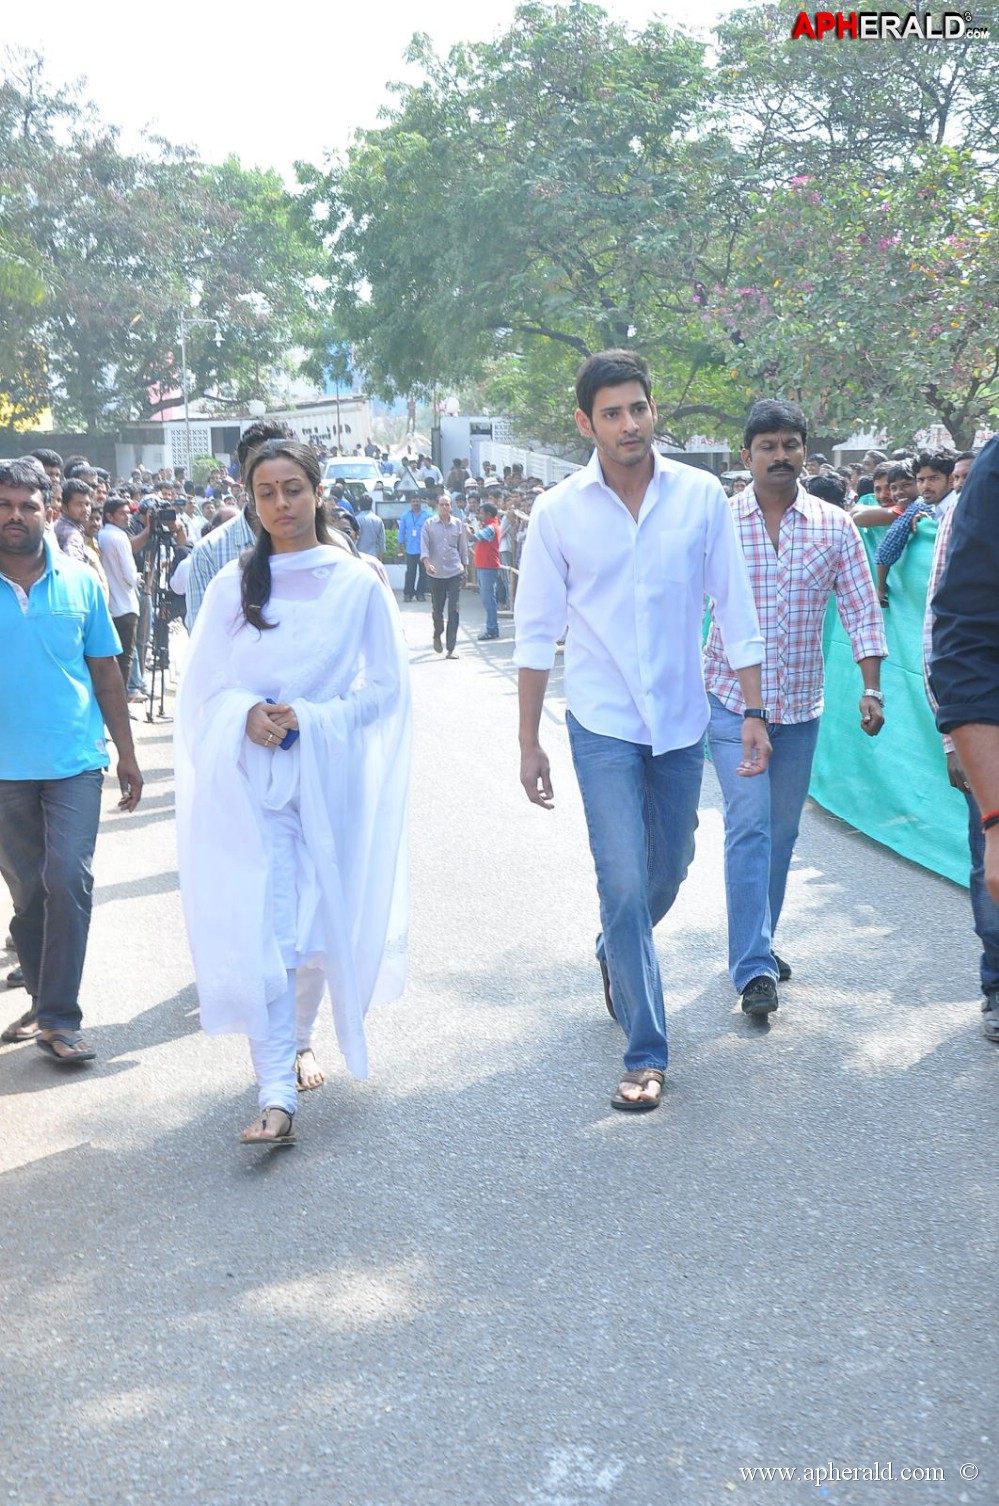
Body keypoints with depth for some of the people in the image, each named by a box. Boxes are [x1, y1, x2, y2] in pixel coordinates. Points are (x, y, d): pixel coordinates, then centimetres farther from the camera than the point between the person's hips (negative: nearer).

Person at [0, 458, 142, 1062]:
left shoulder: (80, 581, 2)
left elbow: (106, 673, 8)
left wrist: (127, 755, 7)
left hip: (75, 761, -1)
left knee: (68, 882, -8)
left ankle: (60, 1017, -1)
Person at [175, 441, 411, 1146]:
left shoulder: (358, 582, -1)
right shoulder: (234, 585, 3)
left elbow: (387, 688, 0)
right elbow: (203, 690, 6)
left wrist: (307, 719, -12)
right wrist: (249, 714, -15)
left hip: (330, 776, 0)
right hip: (252, 780, 0)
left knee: (323, 924, 12)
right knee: (263, 931, -10)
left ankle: (297, 1040, 39)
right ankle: (277, 1094, -9)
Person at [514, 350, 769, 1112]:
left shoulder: (701, 496, -4)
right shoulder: (559, 511, -7)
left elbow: (735, 609, 2)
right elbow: (537, 632, 0)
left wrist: (754, 712, 0)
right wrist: (529, 742, 1)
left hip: (681, 719, 2)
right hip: (602, 725, -2)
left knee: (667, 873, 16)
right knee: (624, 886, -7)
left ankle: (617, 956, 48)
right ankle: (646, 1054, 4)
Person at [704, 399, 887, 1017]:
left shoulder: (835, 526, 2)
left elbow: (862, 611, 2)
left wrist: (872, 689, -6)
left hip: (801, 704, 3)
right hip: (733, 699, -3)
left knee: (782, 831, 11)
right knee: (748, 827, -11)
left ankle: (757, 944, 27)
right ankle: (754, 968, -10)